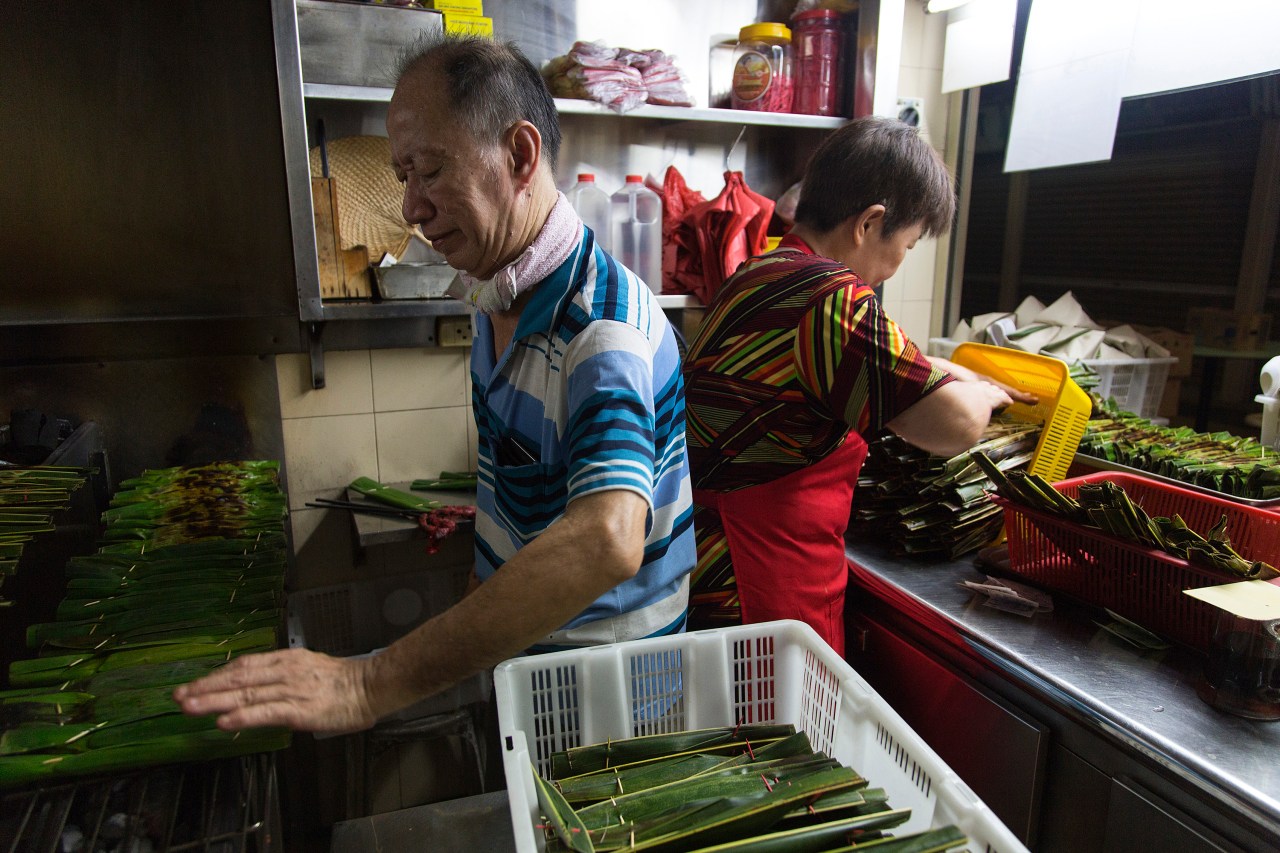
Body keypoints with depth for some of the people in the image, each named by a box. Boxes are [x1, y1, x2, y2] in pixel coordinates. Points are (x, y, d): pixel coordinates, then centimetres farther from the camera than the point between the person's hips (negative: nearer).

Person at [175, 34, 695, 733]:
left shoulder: (604, 326, -30)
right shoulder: (494, 296, 1)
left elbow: (606, 541, -46)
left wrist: (372, 686, -46)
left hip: (604, 678, -7)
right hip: (512, 642, 7)